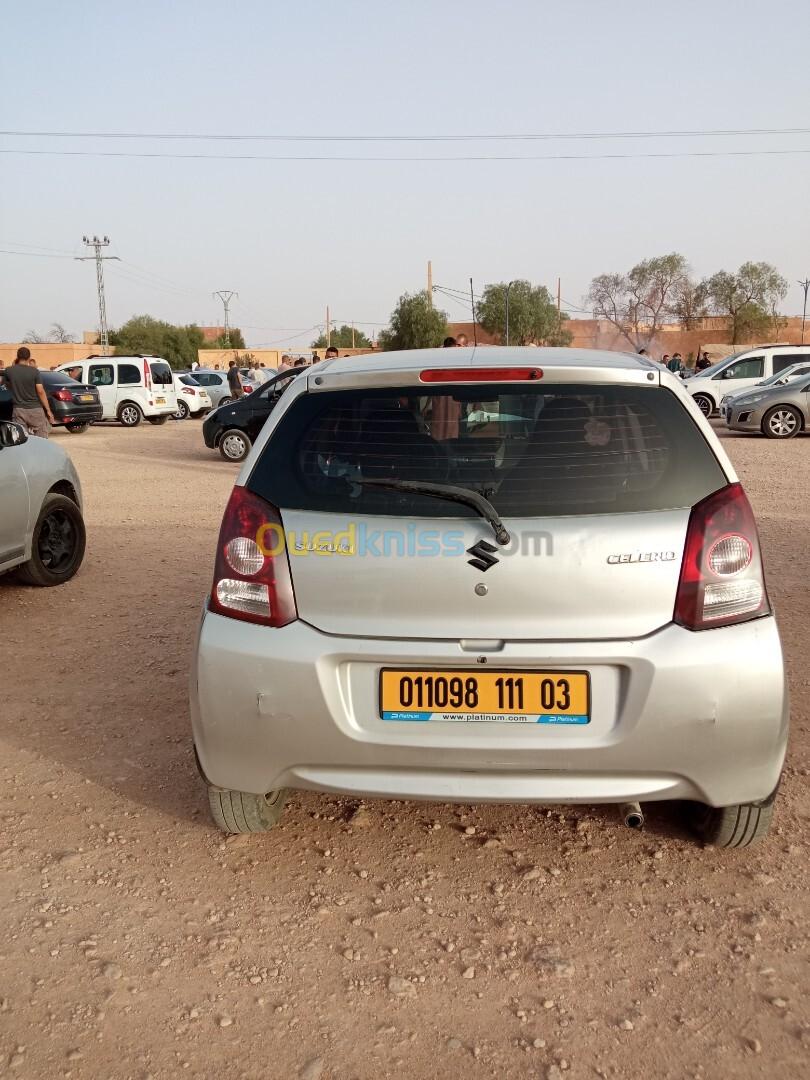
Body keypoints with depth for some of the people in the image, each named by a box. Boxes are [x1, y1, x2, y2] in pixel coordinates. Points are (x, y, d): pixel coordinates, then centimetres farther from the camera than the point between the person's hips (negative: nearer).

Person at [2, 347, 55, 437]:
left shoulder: (8, 371, -2)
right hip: (35, 409, -2)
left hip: (18, 410, 2)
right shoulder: (34, 371, -9)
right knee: (41, 438, 6)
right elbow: (41, 392, -11)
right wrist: (48, 410, -7)